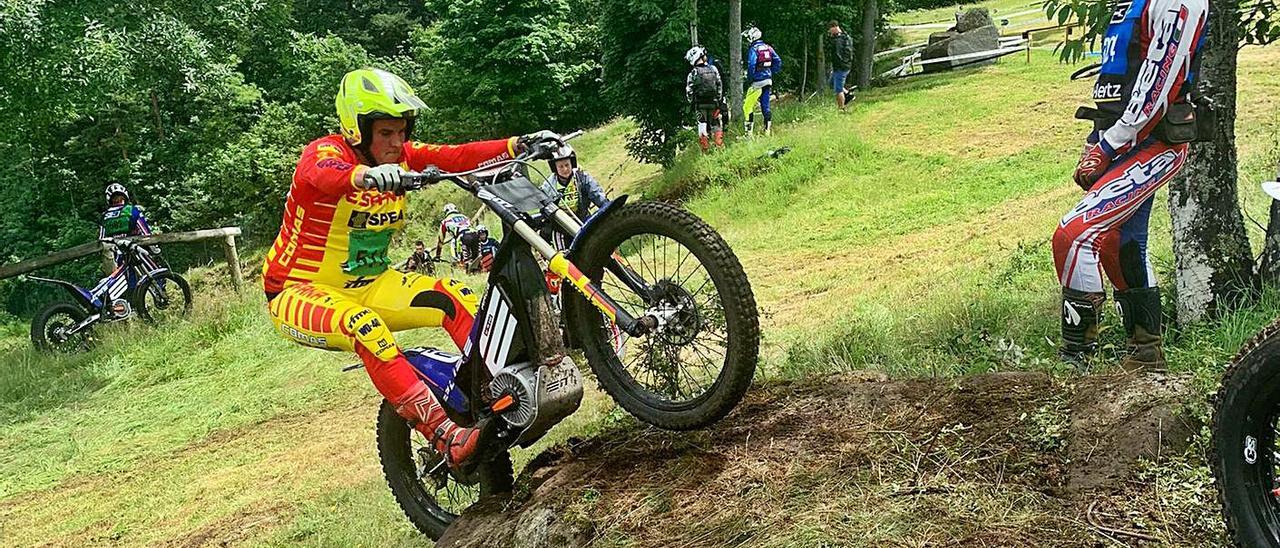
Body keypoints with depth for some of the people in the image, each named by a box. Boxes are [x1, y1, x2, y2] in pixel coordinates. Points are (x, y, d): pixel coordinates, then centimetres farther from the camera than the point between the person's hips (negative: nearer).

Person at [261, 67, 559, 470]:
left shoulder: (401, 156, -1)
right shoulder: (325, 152, -19)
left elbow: (459, 156, -16)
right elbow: (325, 175, -44)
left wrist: (519, 145, -30)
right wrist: (366, 175, -66)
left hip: (368, 284, 7)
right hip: (299, 292, -6)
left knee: (455, 297, -14)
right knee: (363, 325, -37)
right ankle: (448, 439, -41)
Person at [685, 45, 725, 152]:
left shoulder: (693, 73, -10)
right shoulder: (713, 69, -2)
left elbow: (689, 91, -9)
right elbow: (720, 86, 4)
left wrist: (691, 103, 6)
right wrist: (719, 100, 14)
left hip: (700, 104, -2)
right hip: (714, 102, 2)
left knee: (702, 124, 7)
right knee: (716, 124, 13)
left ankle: (705, 149, 8)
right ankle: (720, 145, 11)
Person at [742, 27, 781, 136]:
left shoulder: (753, 49, -12)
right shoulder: (768, 47, 10)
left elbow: (751, 65, -22)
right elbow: (778, 61, 9)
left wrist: (749, 77, -8)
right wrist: (772, 73, 15)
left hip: (758, 82, -7)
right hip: (768, 81, 7)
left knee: (748, 106, -2)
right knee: (765, 106, 14)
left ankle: (749, 132, -5)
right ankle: (768, 131, 15)